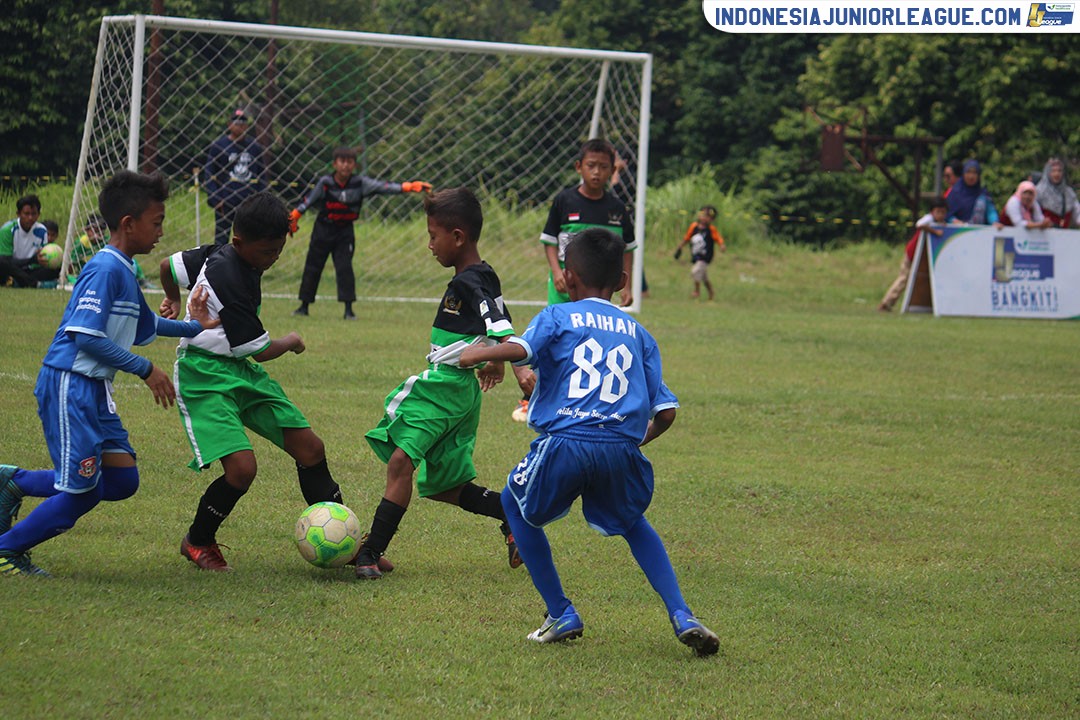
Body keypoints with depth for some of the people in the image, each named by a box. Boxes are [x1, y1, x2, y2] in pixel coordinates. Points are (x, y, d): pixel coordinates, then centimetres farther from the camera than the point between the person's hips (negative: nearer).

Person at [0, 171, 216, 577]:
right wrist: (145, 370, -17)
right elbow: (86, 336, -22)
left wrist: (194, 327, 25)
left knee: (122, 481, 6)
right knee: (81, 491, -7)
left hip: (95, 390, 10)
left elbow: (143, 327, 29)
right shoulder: (106, 269, -17)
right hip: (69, 386, -10)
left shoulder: (126, 271, 13)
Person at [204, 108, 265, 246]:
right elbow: (209, 173, -1)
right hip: (225, 202, -3)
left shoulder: (255, 147, 11)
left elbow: (261, 175, 16)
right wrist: (215, 199, -11)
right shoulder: (218, 146, 1)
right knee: (221, 239, 0)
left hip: (249, 202, 3)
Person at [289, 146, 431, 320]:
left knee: (345, 268, -6)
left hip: (345, 230, 0)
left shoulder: (359, 183, -10)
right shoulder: (325, 183, -13)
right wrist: (293, 217, -18)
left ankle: (348, 308, -2)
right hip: (323, 228, 0)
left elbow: (382, 187, -18)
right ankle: (304, 306, 18)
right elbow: (308, 201, -9)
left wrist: (407, 187, -30)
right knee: (312, 267, 7)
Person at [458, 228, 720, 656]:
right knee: (632, 522, 30)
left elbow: (520, 349, -11)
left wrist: (478, 354, 8)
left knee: (516, 504, 25)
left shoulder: (557, 317, 11)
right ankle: (681, 616, 13)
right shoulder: (637, 333, 20)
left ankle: (561, 615, 20)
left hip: (566, 441, -3)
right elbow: (666, 412, 14)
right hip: (621, 450, 3)